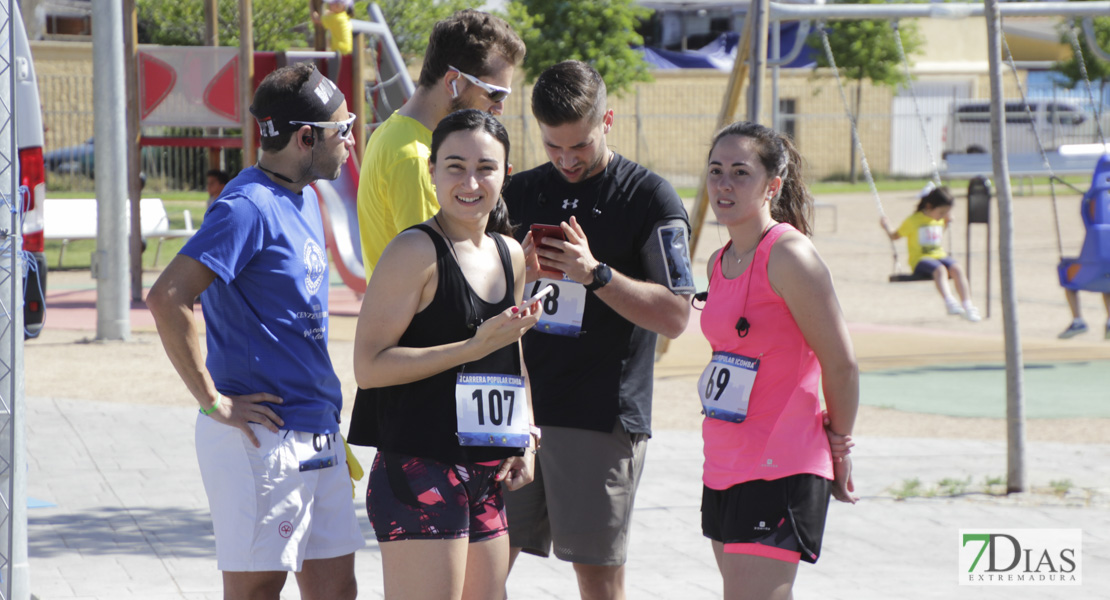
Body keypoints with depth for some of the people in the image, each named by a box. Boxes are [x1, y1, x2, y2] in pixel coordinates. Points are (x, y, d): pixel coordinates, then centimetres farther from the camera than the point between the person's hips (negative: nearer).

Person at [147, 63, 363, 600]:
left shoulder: (305, 199, 14)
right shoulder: (248, 207, -15)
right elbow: (167, 298, -25)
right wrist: (212, 400, -19)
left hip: (316, 435, 9)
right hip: (262, 439, -9)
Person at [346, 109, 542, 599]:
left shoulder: (510, 255, 13)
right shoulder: (416, 252, -11)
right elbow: (369, 366, -17)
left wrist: (525, 438, 13)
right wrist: (474, 347, -20)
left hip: (487, 479, 8)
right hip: (419, 471, -8)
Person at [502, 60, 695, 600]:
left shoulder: (650, 198, -2)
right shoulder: (521, 194, 13)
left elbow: (675, 315, -7)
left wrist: (595, 273, -18)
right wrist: (520, 271, -5)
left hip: (601, 415, -5)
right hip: (518, 406, 5)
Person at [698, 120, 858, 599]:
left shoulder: (789, 256, -13)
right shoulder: (718, 264, 13)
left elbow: (842, 366, -11)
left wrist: (838, 452, -1)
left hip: (780, 473, -9)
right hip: (725, 468, 9)